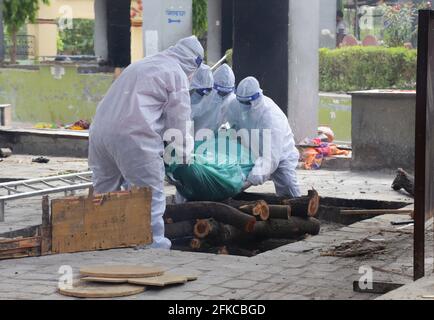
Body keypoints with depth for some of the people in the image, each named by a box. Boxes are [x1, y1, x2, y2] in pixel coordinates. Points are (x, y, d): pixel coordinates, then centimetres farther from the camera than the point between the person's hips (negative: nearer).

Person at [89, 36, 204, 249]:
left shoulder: (142, 64, 29)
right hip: (133, 135, -8)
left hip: (100, 130, 8)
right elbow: (178, 118, 3)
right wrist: (183, 151, 17)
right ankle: (155, 244, 0)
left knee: (104, 191, 19)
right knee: (151, 194, 0)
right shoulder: (177, 74, 4)